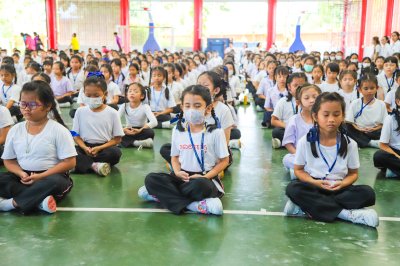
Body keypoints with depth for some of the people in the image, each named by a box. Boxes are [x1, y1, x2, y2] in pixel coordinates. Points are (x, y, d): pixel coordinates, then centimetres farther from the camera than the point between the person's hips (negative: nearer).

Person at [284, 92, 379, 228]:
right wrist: (315, 182, -19)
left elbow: (353, 173, 7)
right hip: (313, 187, -1)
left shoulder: (350, 144, -3)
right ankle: (347, 213, -30)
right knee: (293, 188, -32)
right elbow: (298, 170, 1)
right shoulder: (305, 142, -7)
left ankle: (308, 207, -29)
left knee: (367, 193, -25)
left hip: (338, 189, 1)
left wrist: (342, 183, -16)